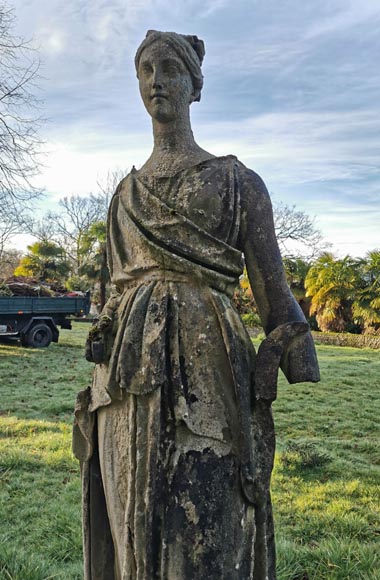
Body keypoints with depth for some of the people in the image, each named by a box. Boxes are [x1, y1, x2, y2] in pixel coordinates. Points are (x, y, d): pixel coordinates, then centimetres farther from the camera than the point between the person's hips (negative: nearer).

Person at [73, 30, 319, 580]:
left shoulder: (239, 181, 5)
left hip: (205, 377, -4)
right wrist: (95, 398, 17)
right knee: (132, 533, 13)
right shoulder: (127, 193, 18)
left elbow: (276, 296, 1)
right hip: (129, 384, 5)